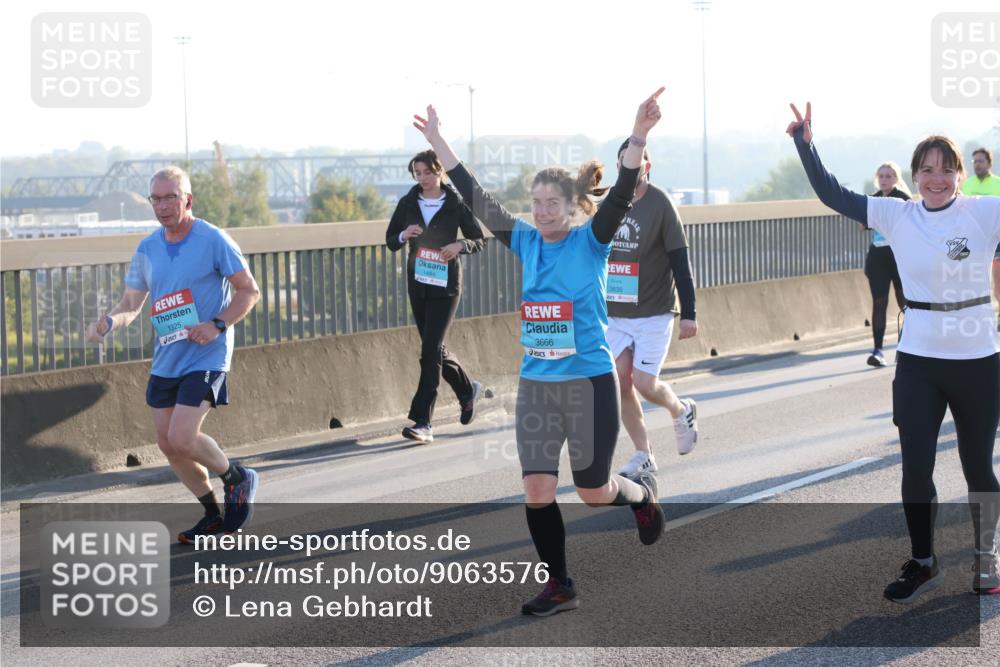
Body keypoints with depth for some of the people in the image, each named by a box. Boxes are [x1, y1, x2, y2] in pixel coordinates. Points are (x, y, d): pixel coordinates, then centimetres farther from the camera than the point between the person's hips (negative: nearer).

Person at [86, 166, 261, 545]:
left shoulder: (213, 240, -10)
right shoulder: (147, 249, 7)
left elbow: (249, 291, -6)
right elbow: (131, 303, 9)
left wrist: (218, 325, -20)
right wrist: (108, 322, -13)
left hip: (206, 358, -7)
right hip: (165, 360, 7)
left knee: (182, 439, -17)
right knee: (168, 445, 8)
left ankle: (237, 478, 10)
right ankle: (214, 516, 26)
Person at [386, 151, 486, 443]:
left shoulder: (455, 205, -5)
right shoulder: (407, 204, 4)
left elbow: (479, 240, 1)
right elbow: (390, 241, 7)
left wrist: (460, 244, -20)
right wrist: (404, 235, -15)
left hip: (445, 286, -5)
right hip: (417, 284, 5)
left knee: (430, 350, -12)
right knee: (434, 349, 14)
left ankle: (422, 422, -14)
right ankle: (467, 389, 42)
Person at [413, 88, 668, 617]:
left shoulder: (591, 241, -8)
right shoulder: (527, 243, 4)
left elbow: (621, 196, -24)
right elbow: (477, 200, 4)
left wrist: (637, 139, -39)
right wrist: (438, 143, 0)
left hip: (590, 382, -4)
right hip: (536, 384, 4)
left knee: (593, 491, 6)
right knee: (536, 489, -1)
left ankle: (642, 493, 41)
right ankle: (558, 587, 12)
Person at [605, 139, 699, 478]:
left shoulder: (660, 205, -10)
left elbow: (681, 263, -10)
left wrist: (689, 314, -14)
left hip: (654, 313, -5)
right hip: (616, 314, 5)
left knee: (644, 383, -9)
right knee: (621, 381, -2)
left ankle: (682, 410, 24)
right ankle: (643, 455, 9)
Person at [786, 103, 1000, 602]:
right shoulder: (896, 216, -1)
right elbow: (832, 195, 2)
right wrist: (806, 144, -6)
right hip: (917, 361, 2)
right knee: (915, 467, 3)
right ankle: (922, 562, 22)